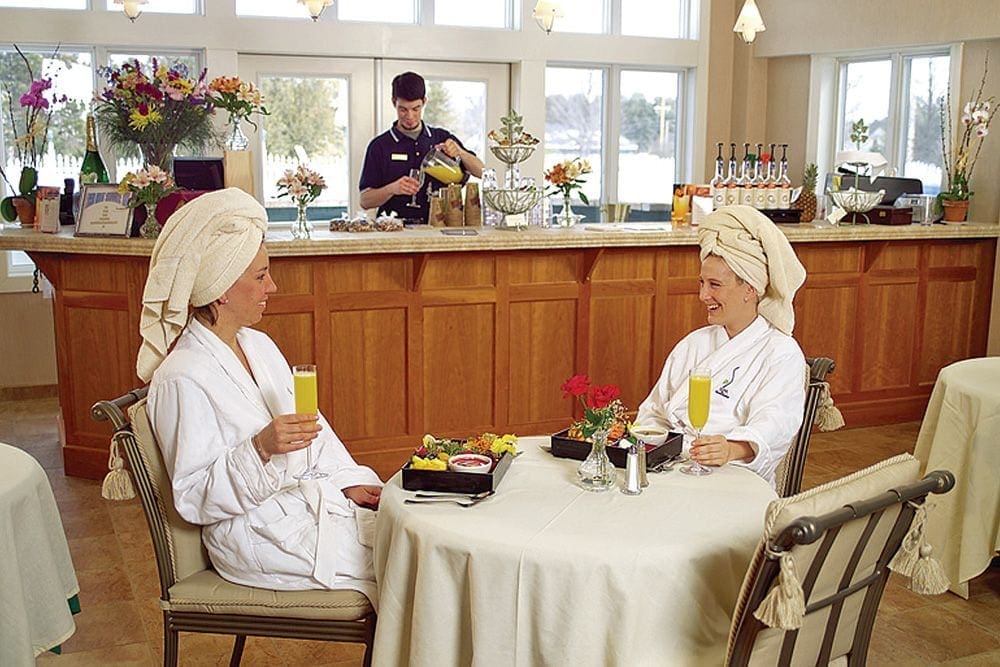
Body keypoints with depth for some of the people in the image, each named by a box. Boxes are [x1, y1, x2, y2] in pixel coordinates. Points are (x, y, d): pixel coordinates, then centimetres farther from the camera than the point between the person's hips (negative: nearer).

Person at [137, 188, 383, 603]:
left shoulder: (258, 345, 9)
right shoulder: (181, 379, -18)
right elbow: (194, 498, -17)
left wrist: (350, 480, 3)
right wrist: (261, 450, -31)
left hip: (314, 501, 8)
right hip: (261, 534, -8)